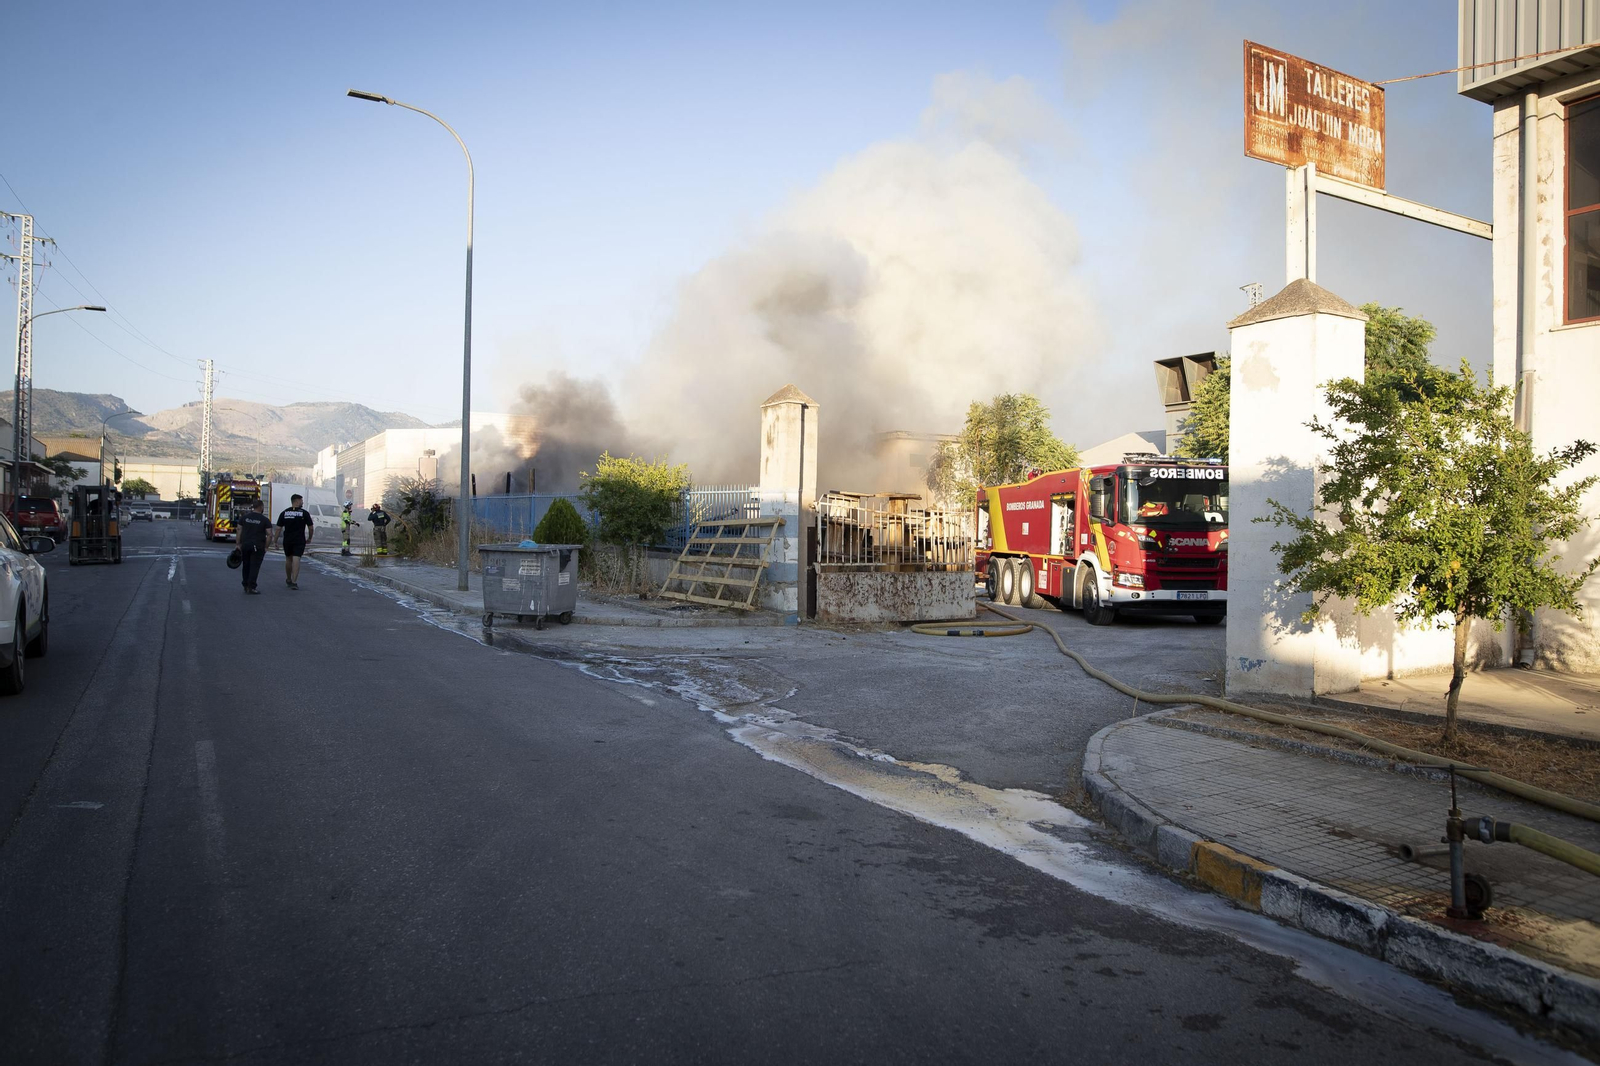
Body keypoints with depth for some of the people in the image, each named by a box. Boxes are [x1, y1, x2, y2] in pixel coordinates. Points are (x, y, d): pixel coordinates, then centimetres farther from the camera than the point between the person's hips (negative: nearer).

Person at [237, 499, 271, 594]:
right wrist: (266, 547, -2)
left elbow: (239, 530, 4)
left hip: (245, 545, 4)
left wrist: (239, 544, 7)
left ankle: (246, 586, 19)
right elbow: (269, 534, -9)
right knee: (255, 567, -2)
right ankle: (251, 587, -6)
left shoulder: (244, 517, 4)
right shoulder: (265, 520, -5)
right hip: (258, 546, -4)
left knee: (246, 566, 14)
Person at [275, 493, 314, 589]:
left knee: (288, 559, 19)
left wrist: (276, 541, 6)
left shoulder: (284, 513, 2)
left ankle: (288, 580, 33)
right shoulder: (304, 513, -4)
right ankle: (294, 582, -17)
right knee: (296, 560, -7)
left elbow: (279, 528, 1)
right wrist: (309, 538, 16)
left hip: (287, 540, 3)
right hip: (299, 541, -3)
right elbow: (310, 527, 0)